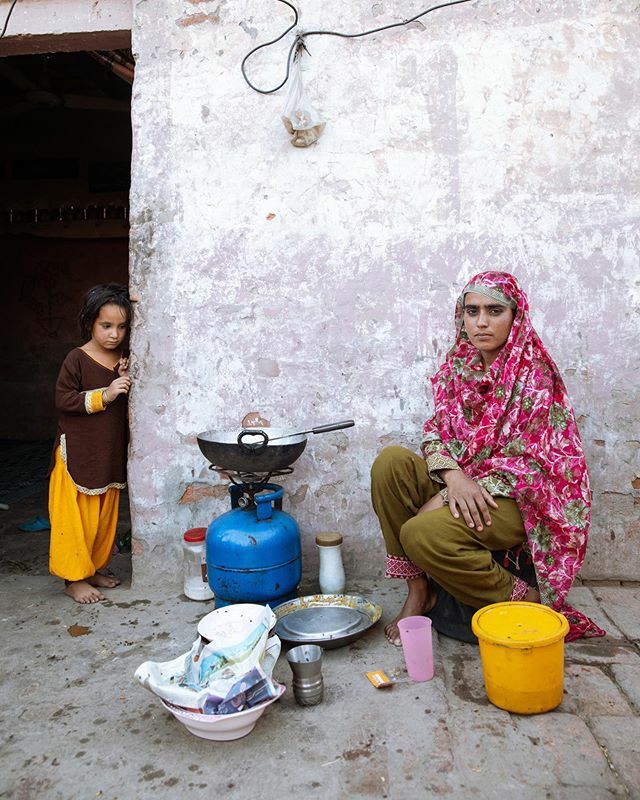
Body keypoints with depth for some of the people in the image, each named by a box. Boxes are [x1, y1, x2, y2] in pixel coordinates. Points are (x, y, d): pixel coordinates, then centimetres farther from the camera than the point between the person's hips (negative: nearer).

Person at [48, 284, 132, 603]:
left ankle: (92, 569, 30)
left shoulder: (123, 361, 7)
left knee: (104, 517, 14)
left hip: (110, 456, 6)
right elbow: (63, 400, -16)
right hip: (78, 454, -6)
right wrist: (104, 395, -24)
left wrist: (126, 382, -5)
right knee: (76, 518, 1)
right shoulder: (77, 359, -12)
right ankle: (74, 579, 14)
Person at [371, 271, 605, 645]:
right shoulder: (458, 365, 4)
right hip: (462, 482, 6)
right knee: (390, 462, -19)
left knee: (423, 533, -30)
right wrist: (453, 474, -21)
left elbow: (520, 465, -17)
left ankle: (522, 598, -4)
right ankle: (419, 590, -8)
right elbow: (436, 431, 2)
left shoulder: (534, 375, -14)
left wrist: (441, 500, -21)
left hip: (520, 499, -6)